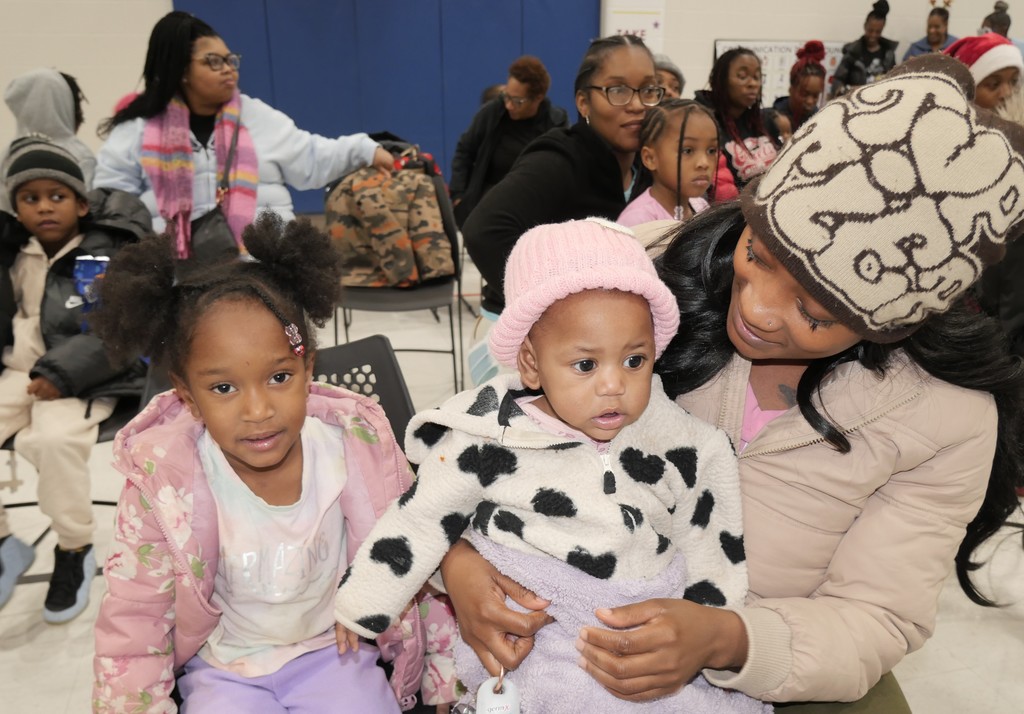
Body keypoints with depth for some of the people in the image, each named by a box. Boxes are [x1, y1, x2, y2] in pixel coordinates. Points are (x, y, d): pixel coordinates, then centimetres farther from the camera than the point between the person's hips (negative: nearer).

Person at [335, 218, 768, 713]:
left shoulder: (683, 448, -1)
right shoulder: (490, 442, -10)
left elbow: (712, 549, 12)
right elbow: (421, 522, 0)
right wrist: (360, 610, 7)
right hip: (532, 635, -3)